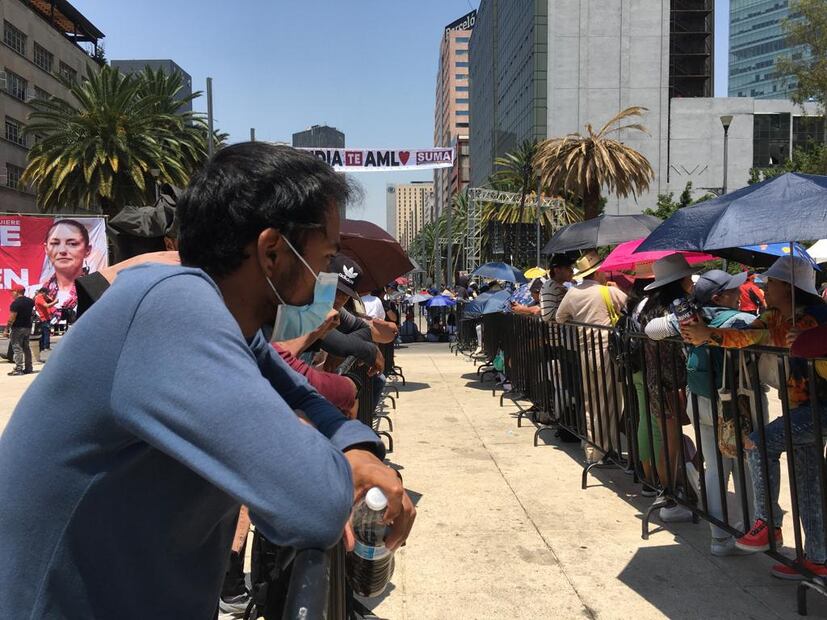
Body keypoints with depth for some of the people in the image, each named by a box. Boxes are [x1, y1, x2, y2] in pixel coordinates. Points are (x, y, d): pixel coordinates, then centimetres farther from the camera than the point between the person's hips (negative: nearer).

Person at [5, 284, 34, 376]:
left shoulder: (15, 303, -16)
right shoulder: (30, 301, 7)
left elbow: (12, 318, -20)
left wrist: (6, 329, -16)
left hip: (17, 328, -8)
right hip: (28, 327, 8)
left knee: (17, 348, -6)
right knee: (26, 348, 14)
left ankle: (18, 369, -9)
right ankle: (28, 368, 17)